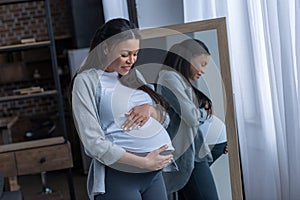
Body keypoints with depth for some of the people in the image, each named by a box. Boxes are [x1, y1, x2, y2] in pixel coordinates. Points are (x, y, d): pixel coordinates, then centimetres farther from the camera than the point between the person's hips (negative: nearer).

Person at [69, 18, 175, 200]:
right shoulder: (87, 81, -5)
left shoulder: (132, 78, 15)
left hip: (154, 175, 7)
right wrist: (144, 162, -16)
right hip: (117, 177, -6)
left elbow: (165, 120, 18)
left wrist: (150, 109, -5)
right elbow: (94, 143, -12)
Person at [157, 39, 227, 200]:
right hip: (188, 156, -9)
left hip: (192, 155, 9)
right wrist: (205, 113, 5)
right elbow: (192, 118, -14)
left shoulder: (181, 81, 21)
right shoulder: (169, 77, -8)